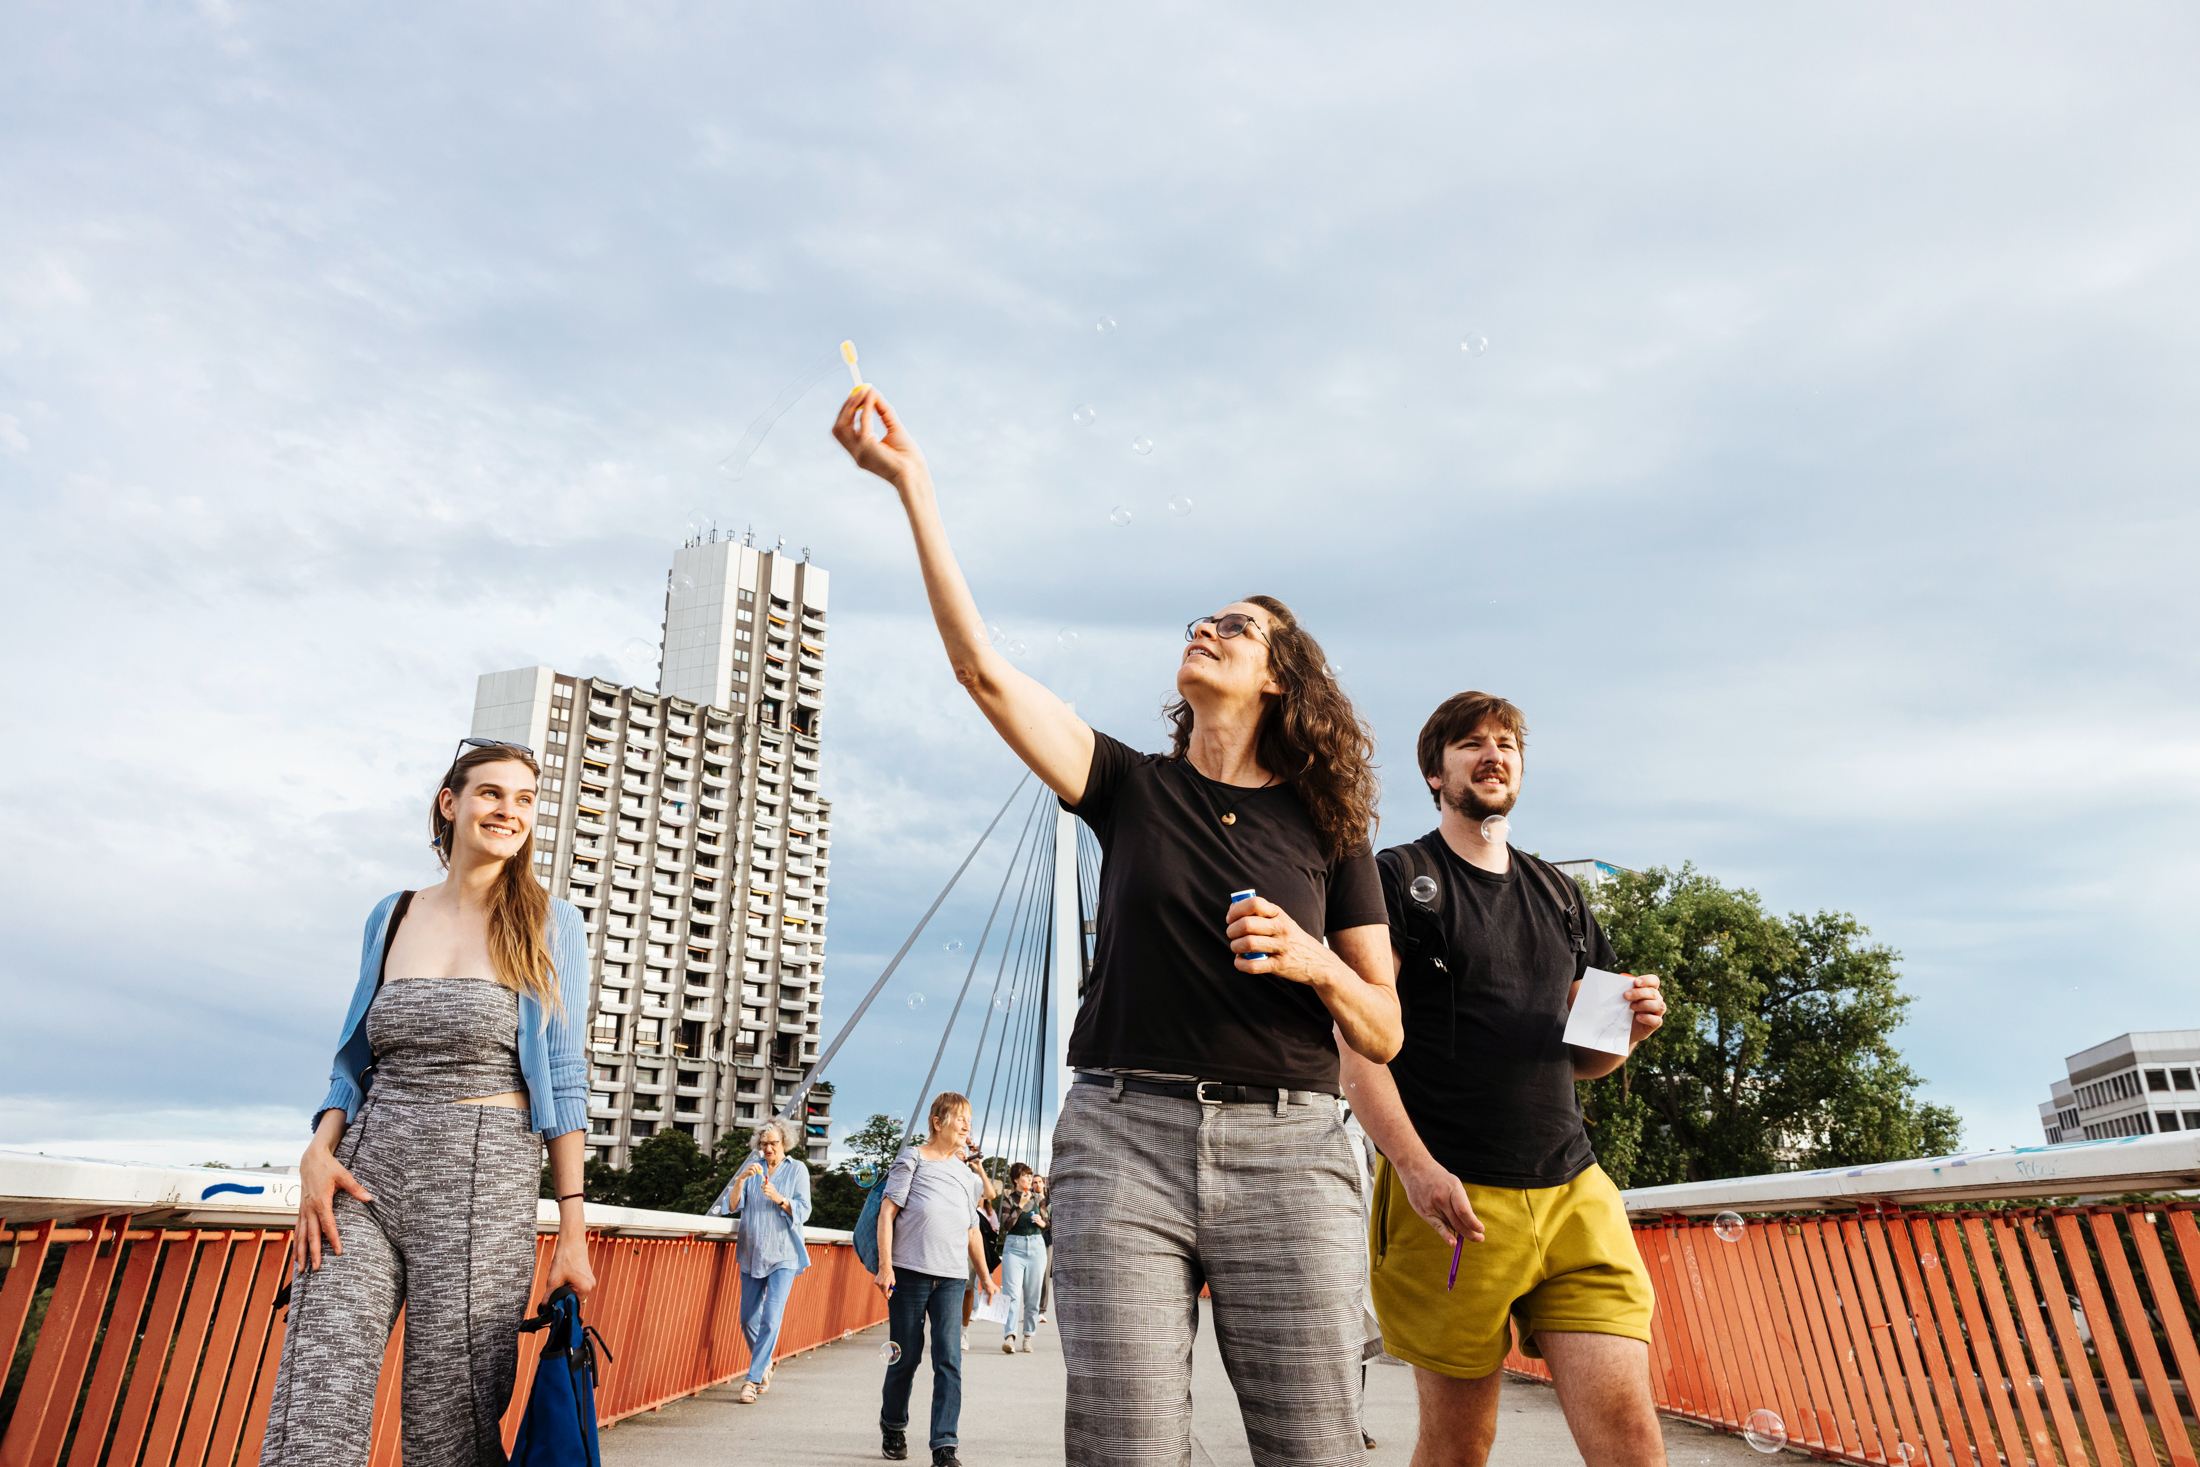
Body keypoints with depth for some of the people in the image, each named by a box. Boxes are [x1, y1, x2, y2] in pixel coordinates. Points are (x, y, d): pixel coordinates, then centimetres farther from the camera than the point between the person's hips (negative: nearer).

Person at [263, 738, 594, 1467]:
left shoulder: (548, 924, 1)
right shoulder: (391, 916, 12)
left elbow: (563, 1080, -1)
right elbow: (356, 1058, 17)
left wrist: (572, 1229, -5)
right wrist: (319, 1151, -2)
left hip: (484, 1182, -3)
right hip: (367, 1170, 3)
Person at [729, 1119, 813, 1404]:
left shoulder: (797, 1170, 1)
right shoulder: (753, 1168, 8)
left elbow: (803, 1212, -4)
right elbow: (734, 1206, 0)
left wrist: (780, 1199, -21)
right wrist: (741, 1180, -17)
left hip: (783, 1255, -3)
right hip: (751, 1252, 3)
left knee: (771, 1319, -12)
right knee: (748, 1319, 8)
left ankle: (752, 1380, -4)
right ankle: (764, 1365, 31)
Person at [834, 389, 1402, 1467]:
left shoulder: (1324, 830, 10)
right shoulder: (1132, 789, 10)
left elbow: (1382, 1035, 10)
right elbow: (983, 668, -2)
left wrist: (1317, 964, -11)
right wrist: (913, 487, -4)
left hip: (1286, 1149, 1)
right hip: (1125, 1134, 0)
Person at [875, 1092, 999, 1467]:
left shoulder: (967, 1170, 17)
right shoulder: (913, 1158, 3)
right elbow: (887, 1211, -3)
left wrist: (984, 1275, 23)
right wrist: (885, 1265, -11)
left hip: (952, 1278, 3)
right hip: (910, 1271, -3)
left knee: (949, 1360, -7)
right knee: (906, 1357, 6)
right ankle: (893, 1427, 30)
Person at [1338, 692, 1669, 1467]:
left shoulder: (1559, 895, 18)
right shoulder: (1400, 878, 0)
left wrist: (1627, 1029, 0)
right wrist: (1415, 1165, -19)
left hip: (1573, 1191, 5)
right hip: (1449, 1198, -4)